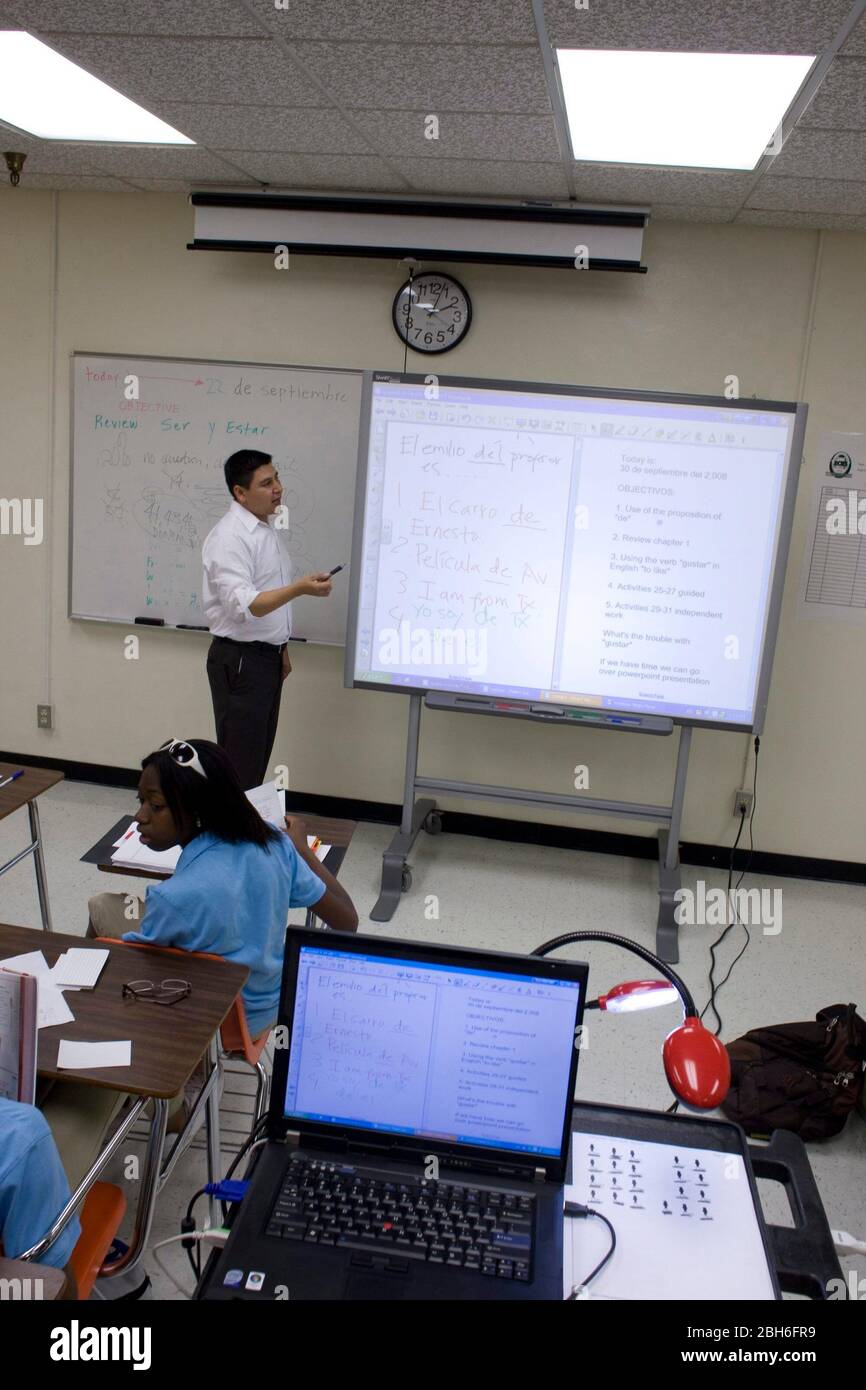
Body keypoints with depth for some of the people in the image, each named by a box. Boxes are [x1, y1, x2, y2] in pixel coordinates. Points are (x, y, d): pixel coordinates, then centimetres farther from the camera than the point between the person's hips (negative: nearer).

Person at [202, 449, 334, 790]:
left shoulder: (267, 528, 11)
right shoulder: (229, 537, -19)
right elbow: (243, 605, -29)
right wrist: (299, 589, -41)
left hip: (267, 657, 9)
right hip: (240, 661, -9)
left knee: (258, 756, 15)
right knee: (239, 762, -4)